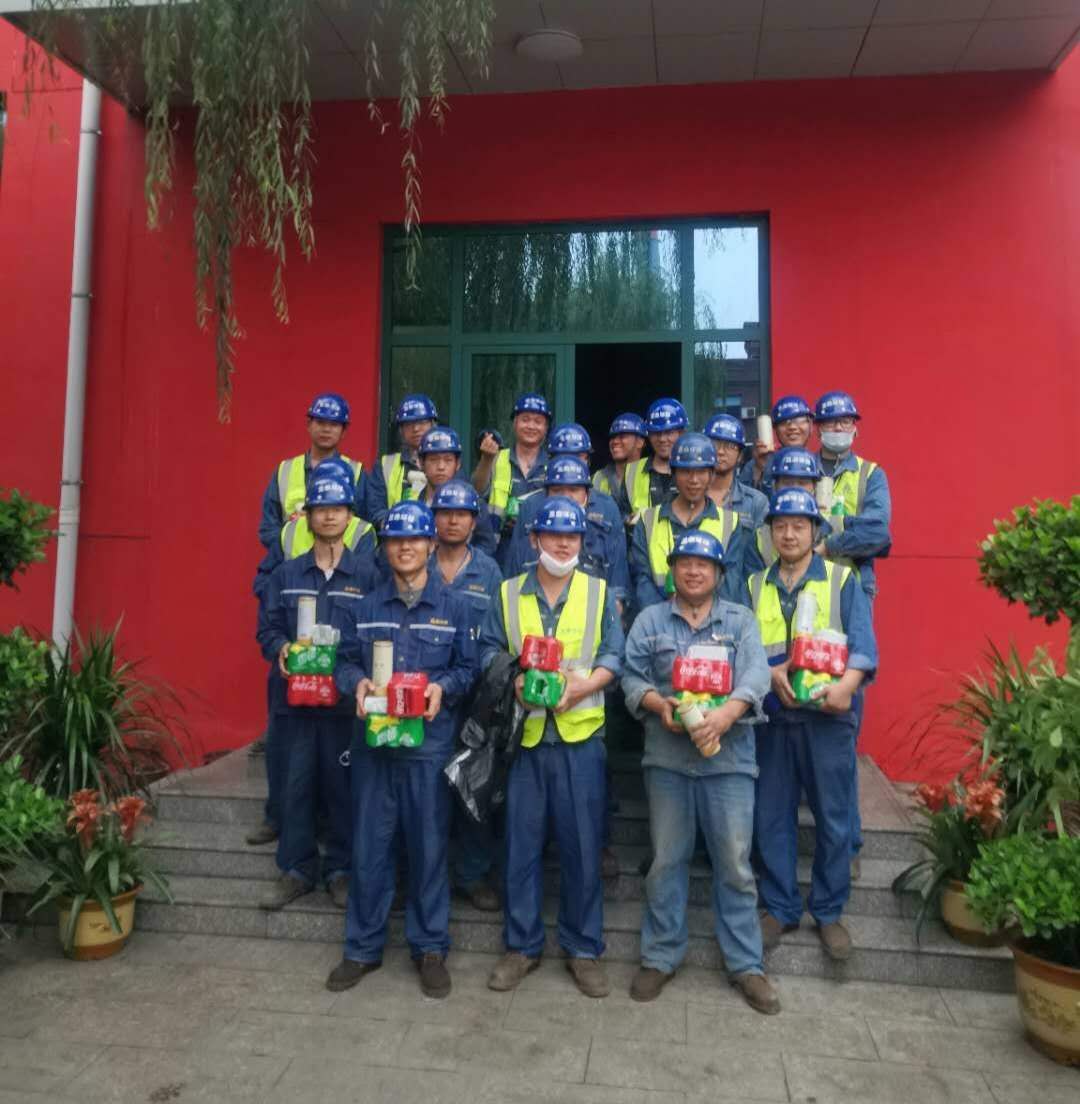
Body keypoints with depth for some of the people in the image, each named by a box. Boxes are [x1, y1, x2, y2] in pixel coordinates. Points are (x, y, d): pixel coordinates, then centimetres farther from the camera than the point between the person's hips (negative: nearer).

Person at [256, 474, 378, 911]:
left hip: (347, 696, -2)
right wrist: (281, 648, -12)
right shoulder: (286, 574, 9)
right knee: (296, 781, 7)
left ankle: (340, 869, 20)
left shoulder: (366, 574, 2)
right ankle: (296, 868, 22)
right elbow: (267, 628, 9)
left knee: (342, 782, 5)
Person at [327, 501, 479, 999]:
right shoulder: (367, 605, 8)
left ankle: (430, 948, 23)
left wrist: (443, 687, -15)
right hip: (373, 740, 2)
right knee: (368, 846, 8)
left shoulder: (452, 606, 3)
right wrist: (357, 682, -13)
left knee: (428, 846, 6)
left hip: (429, 741, -2)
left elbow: (468, 666, 3)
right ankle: (362, 947, 25)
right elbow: (345, 660, 8)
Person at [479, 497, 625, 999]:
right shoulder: (508, 594, 7)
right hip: (524, 734, 1)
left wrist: (583, 685, -17)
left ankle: (584, 948, 23)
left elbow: (614, 655, 0)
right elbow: (489, 651, 4)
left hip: (581, 735, -1)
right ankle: (522, 945, 25)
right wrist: (514, 682, -15)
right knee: (521, 843, 8)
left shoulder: (599, 593, 5)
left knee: (582, 844, 6)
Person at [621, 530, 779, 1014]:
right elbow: (632, 676, 2)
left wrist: (726, 713, -26)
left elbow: (756, 673, -8)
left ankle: (746, 964, 19)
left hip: (729, 758, 0)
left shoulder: (741, 620, 7)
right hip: (667, 758, 1)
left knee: (735, 865, 5)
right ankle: (661, 956, 24)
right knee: (666, 861, 10)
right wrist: (658, 704, -18)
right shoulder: (650, 620, 9)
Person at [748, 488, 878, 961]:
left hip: (828, 715, -2)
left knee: (833, 816, 5)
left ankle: (828, 912, 21)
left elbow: (862, 642, -6)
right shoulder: (755, 586, 10)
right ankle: (780, 907, 23)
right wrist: (771, 673, -15)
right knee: (772, 816, 8)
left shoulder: (842, 579, 3)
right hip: (774, 715, 2)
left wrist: (848, 684, -23)